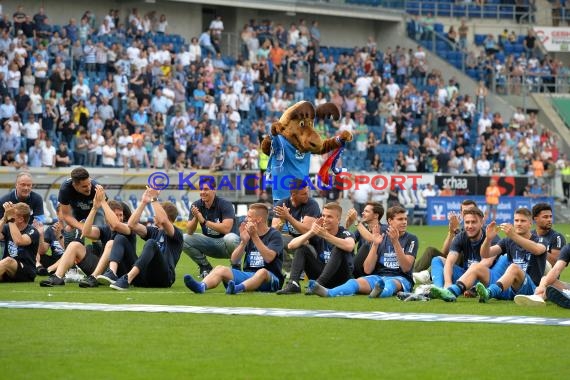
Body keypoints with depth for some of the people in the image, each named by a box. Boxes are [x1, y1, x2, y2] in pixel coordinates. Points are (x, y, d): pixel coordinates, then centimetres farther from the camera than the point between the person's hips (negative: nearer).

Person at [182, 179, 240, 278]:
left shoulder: (224, 204, -16)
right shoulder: (196, 206, -4)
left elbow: (226, 229, -29)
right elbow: (190, 232, -9)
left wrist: (205, 221, -29)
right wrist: (195, 217, -28)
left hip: (223, 242, -5)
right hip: (208, 243, 5)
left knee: (231, 238, -38)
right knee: (184, 239, -17)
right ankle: (205, 266, 2)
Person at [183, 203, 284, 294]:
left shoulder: (274, 235, 0)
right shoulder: (247, 234, 15)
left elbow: (269, 258, -18)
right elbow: (234, 260, 5)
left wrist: (255, 237, -21)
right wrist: (244, 242, -12)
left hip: (270, 279, -5)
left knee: (262, 272, -39)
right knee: (220, 269, -17)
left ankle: (238, 288, -66)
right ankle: (201, 286, -49)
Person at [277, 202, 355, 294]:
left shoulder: (344, 234, -9)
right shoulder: (317, 234, 1)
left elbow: (349, 246, -37)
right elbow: (291, 245, -11)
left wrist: (325, 235, -42)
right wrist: (311, 233, -25)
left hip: (341, 279, -4)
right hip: (320, 274, 4)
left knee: (338, 249, -28)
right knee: (301, 248, -7)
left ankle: (319, 283, -37)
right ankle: (293, 284, -24)